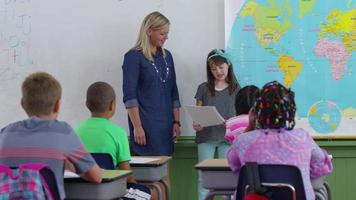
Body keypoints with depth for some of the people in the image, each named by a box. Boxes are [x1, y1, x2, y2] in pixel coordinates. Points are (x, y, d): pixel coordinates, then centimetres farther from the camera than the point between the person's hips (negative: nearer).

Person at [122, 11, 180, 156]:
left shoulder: (167, 56, 13)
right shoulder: (133, 57, -5)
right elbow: (129, 96, -10)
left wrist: (176, 122, 10)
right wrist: (137, 127, -15)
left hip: (166, 124, 6)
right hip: (146, 124, -6)